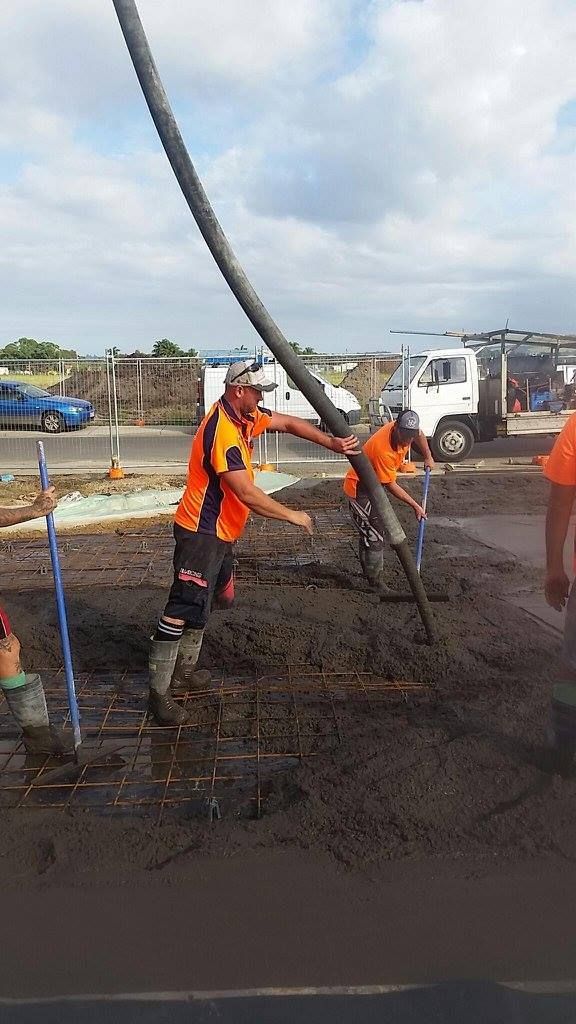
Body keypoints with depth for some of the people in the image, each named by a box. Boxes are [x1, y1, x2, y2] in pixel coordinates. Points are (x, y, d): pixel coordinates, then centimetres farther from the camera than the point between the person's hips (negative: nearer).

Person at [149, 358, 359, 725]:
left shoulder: (245, 417, 5)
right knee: (182, 610, -8)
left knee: (204, 604, 20)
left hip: (220, 533, 11)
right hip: (200, 533, -11)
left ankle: (185, 668, 34)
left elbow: (288, 423, 16)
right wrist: (292, 515, -17)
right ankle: (159, 692, -1)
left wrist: (332, 442, 5)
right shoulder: (222, 430, -25)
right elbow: (247, 494, -27)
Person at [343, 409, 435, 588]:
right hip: (359, 490, -9)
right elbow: (391, 486, -24)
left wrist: (428, 457, 17)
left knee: (368, 534, 20)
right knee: (374, 538, -9)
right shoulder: (383, 449, -36)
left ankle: (369, 576, 34)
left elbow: (419, 435, 16)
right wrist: (415, 506, -18)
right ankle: (376, 585, -1)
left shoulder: (404, 429, -13)